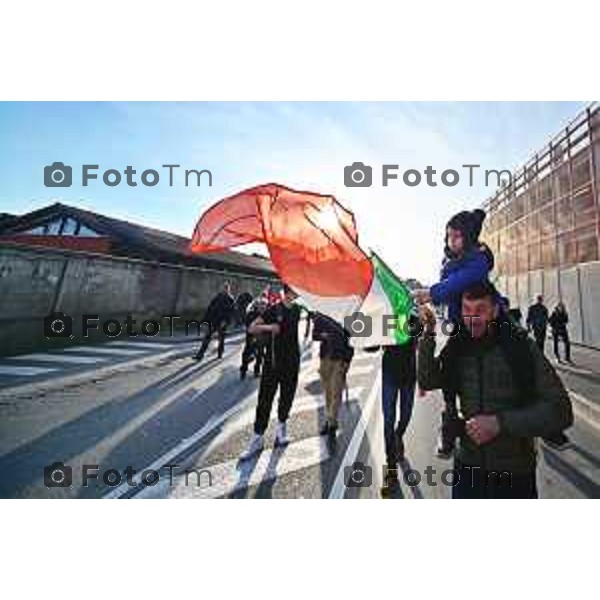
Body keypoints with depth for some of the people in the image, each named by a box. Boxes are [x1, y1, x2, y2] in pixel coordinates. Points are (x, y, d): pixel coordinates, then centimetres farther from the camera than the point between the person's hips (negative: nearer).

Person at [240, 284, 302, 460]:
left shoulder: (298, 310, 2)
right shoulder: (274, 310, -9)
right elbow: (252, 328, -10)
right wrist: (269, 327, -24)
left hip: (292, 362, 3)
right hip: (273, 361, -3)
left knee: (287, 397, 13)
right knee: (265, 399, 1)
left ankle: (281, 426, 36)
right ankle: (258, 438, 13)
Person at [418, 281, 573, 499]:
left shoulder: (521, 346, -15)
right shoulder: (457, 348, -7)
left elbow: (560, 410, -16)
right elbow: (427, 381, -14)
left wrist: (500, 423, -26)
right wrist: (428, 334, -22)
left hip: (515, 472, -1)